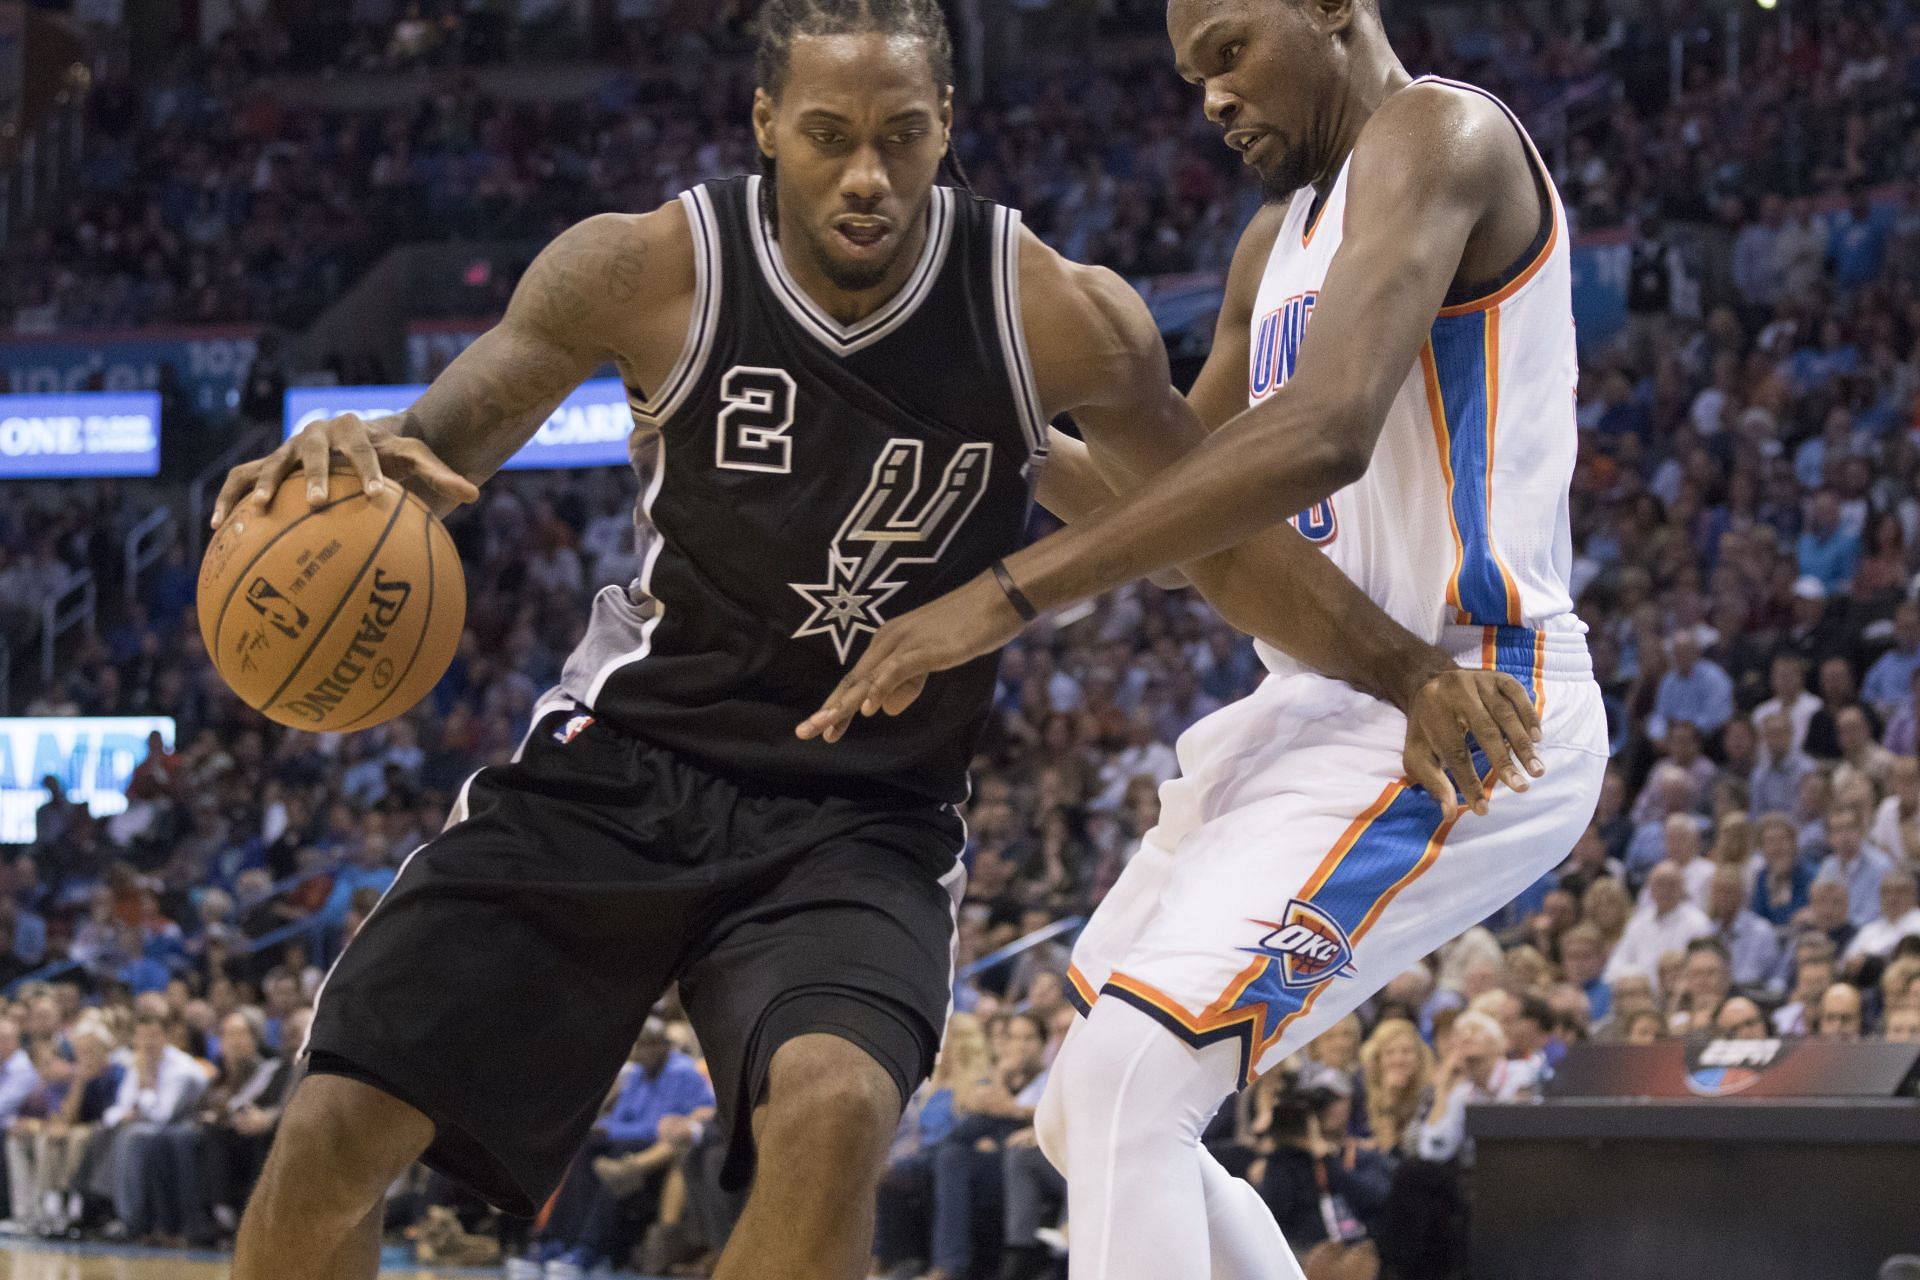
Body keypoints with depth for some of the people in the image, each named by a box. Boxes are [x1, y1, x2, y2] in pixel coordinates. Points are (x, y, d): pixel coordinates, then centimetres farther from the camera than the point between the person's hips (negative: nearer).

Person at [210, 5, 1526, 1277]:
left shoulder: (1053, 316, -12)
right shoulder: (647, 274, -13)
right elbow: (439, 447, -5)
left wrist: (1402, 668, -7)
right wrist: (349, 452, -29)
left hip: (860, 810, -1)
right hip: (624, 758, 1)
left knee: (836, 1109, -31)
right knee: (338, 1128, -9)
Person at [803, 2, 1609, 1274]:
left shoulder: (1437, 137, -13)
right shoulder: (1282, 239, 19)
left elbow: (1322, 436, -29)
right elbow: (1179, 481, 31)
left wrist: (1006, 596, -31)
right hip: (1331, 704, 11)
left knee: (1124, 1081, -23)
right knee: (1092, 1117, 15)